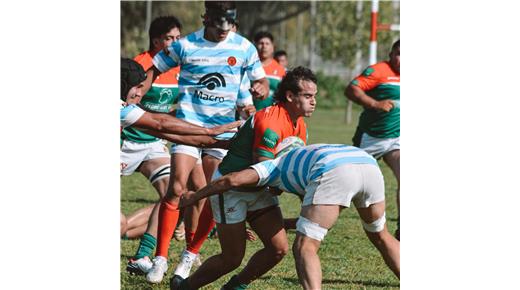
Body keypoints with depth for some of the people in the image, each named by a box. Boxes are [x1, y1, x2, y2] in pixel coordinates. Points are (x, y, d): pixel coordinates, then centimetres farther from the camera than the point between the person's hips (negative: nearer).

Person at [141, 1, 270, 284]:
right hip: (188, 125, -2)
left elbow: (261, 81, 11)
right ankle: (161, 258, -10)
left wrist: (261, 88, -13)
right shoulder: (185, 46, -2)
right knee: (176, 189, -15)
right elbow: (153, 71, 8)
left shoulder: (244, 48, 2)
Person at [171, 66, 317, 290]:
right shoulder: (270, 122, -28)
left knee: (279, 249, -2)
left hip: (258, 190, 9)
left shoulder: (300, 126, 2)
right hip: (230, 188, -8)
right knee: (232, 258, -5)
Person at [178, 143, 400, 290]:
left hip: (334, 173, -6)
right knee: (380, 236, 29)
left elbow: (233, 180, 14)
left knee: (304, 248, 0)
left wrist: (194, 196, 28)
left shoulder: (274, 166, 28)